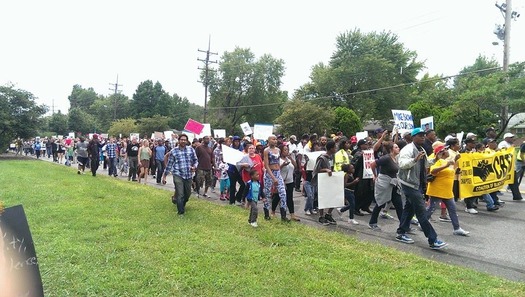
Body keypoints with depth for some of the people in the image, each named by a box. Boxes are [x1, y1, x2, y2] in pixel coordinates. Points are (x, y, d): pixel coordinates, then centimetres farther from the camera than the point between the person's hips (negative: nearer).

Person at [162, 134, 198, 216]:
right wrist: (164, 175, 7)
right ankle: (181, 212, 6)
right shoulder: (173, 151, -1)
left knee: (187, 194, 15)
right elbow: (169, 164, 5)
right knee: (180, 195, -8)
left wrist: (194, 167, -11)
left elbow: (195, 160, 10)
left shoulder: (191, 149, 2)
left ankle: (182, 205, 45)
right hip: (178, 175, -3)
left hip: (188, 175, 3)